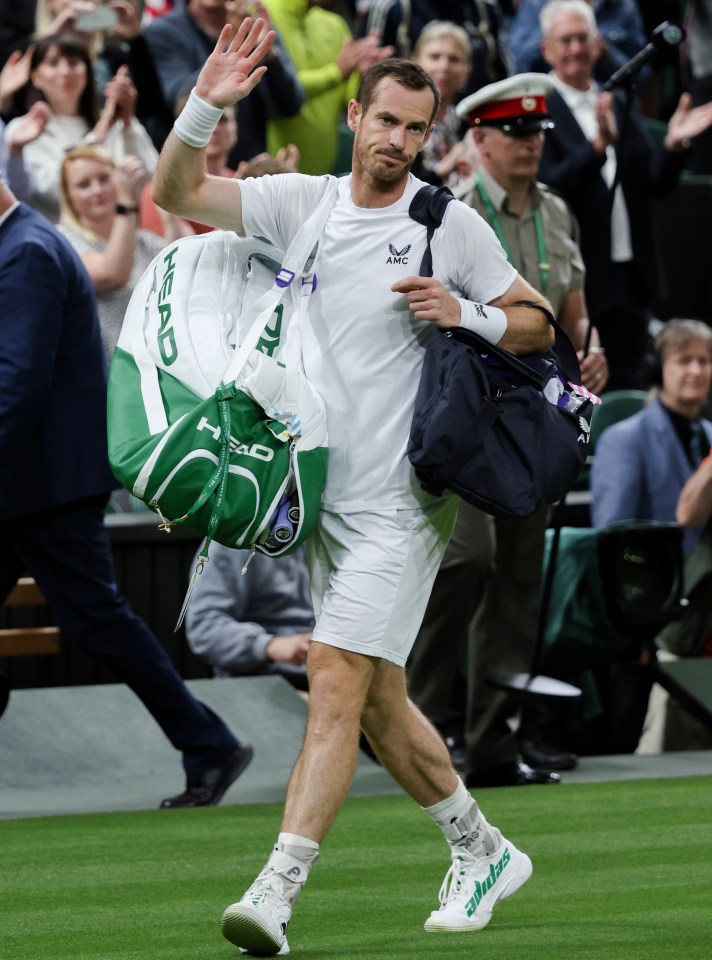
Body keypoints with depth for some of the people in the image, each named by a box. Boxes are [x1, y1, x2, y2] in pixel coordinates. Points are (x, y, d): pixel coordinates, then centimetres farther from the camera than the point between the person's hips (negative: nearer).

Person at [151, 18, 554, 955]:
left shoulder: (452, 224, -3)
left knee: (337, 688, -15)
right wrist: (205, 106, -12)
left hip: (398, 500, -5)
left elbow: (538, 323, 5)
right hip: (323, 492, 5)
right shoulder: (303, 202, 7)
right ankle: (484, 853, 30)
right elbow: (178, 193, 3)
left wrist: (467, 313, -14)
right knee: (380, 706, 13)